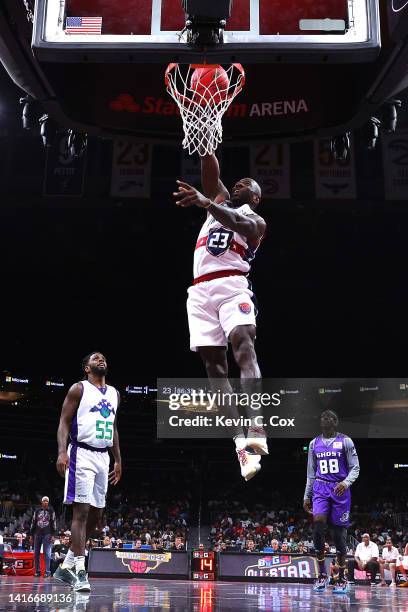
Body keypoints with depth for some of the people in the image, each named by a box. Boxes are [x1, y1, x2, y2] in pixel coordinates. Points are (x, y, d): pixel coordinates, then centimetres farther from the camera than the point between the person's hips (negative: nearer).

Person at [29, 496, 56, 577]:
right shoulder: (37, 510, 13)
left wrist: (52, 535, -4)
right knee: (36, 553, 3)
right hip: (37, 534, 3)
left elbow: (54, 522, 3)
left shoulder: (51, 511, 6)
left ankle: (47, 571, -6)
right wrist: (31, 534, 8)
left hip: (47, 534, -3)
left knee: (47, 553, -7)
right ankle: (37, 571, 10)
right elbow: (33, 522, 14)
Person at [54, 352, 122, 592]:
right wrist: (62, 451, -22)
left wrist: (118, 459, 17)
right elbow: (64, 422, -8)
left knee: (96, 514, 9)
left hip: (103, 457, 7)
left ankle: (67, 565, 20)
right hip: (82, 454, -7)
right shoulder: (79, 389, -3)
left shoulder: (114, 394, 15)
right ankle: (80, 571, -9)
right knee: (81, 511, -10)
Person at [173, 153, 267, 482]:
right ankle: (241, 441, -14)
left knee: (243, 344, -27)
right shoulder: (220, 201, 31)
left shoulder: (256, 221, 12)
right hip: (200, 291, 5)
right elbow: (211, 173, 16)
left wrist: (206, 202, -30)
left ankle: (255, 430, -41)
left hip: (232, 286, -5)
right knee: (214, 364, -8)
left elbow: (237, 223, -12)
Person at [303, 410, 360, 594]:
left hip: (340, 489, -2)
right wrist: (306, 496, 12)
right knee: (318, 524, -19)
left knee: (339, 532, 0)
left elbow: (355, 468, -1)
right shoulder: (314, 444, 11)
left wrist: (346, 482, -20)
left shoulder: (345, 442, 0)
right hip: (320, 489, 2)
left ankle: (342, 578, 12)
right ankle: (322, 574, -8)